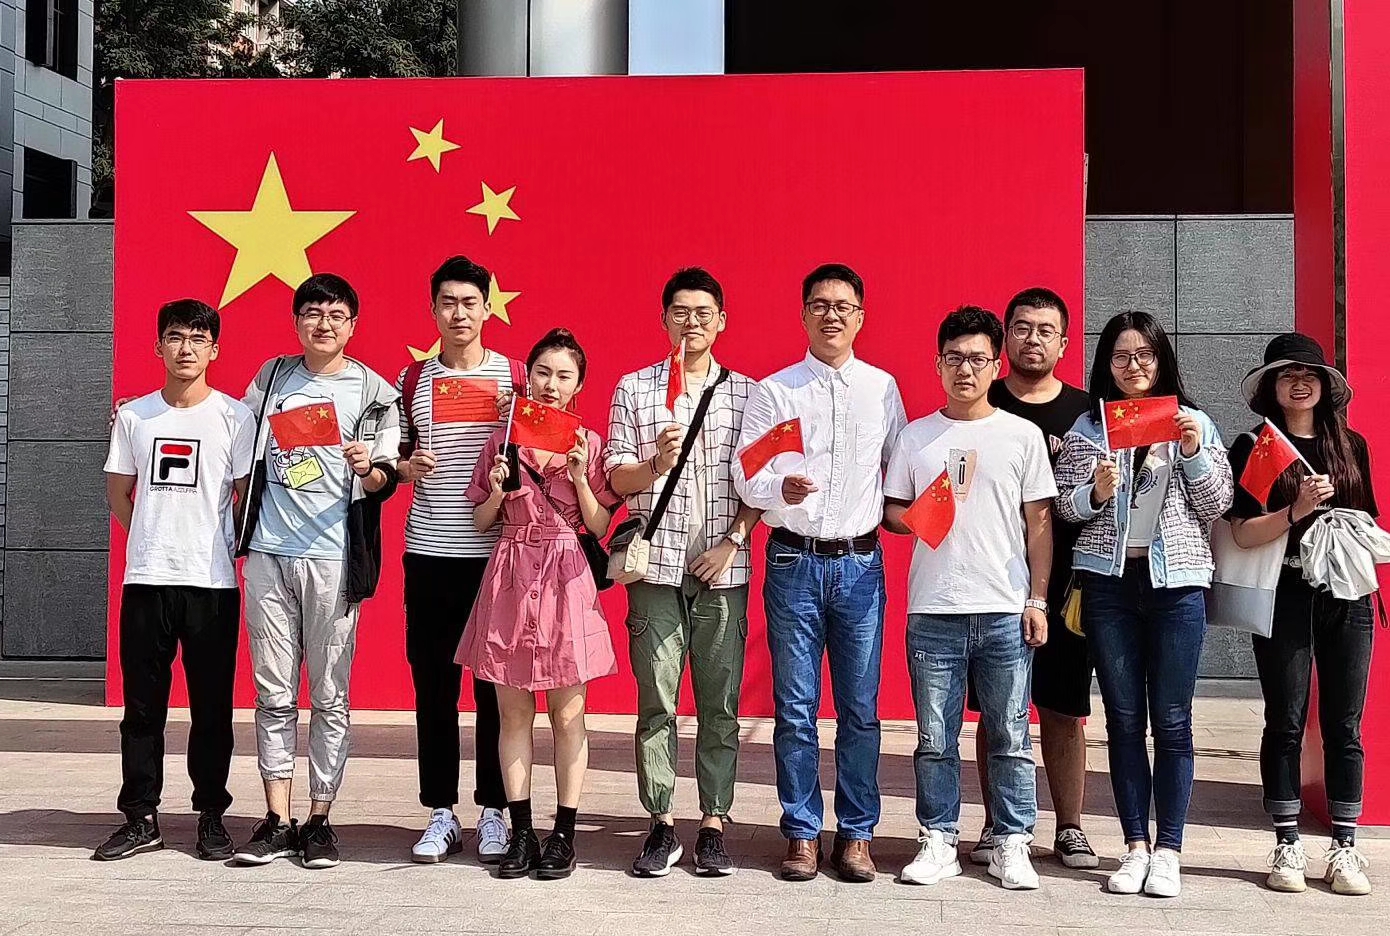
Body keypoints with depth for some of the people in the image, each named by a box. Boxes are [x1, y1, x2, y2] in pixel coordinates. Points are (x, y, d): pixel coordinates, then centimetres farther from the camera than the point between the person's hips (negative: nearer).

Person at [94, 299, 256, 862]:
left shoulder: (234, 416, 1)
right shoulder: (135, 416, 8)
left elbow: (247, 496, 3)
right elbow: (118, 495, 15)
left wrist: (227, 545, -1)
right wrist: (156, 541, 9)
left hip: (213, 582, -2)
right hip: (146, 580, 2)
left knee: (212, 707, 3)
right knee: (142, 705, 6)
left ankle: (211, 817, 14)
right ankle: (141, 819, 16)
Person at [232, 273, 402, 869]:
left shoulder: (372, 392, 5)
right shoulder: (271, 378, 13)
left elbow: (383, 481, 0)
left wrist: (369, 468, -20)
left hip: (333, 557, -2)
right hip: (268, 553, 3)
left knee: (330, 696, 1)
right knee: (274, 694, 4)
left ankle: (319, 821, 9)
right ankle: (276, 821, 10)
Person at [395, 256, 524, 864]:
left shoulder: (515, 376, 4)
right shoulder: (412, 380, 10)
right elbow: (398, 461, 17)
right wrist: (406, 466, -5)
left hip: (497, 549, -2)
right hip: (428, 551, 2)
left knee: (496, 684, 3)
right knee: (432, 684, 5)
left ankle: (492, 813, 14)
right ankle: (441, 814, 15)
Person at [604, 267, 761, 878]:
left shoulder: (746, 392, 8)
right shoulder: (634, 390, 7)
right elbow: (615, 479, 5)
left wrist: (733, 542, -6)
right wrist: (656, 463, -15)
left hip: (724, 570, 0)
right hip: (657, 566, 0)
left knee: (720, 704, 4)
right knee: (656, 702, 2)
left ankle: (714, 825, 13)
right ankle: (662, 826, 11)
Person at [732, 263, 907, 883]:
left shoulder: (883, 389, 9)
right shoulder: (773, 391, 4)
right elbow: (746, 476, -3)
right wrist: (780, 489, -21)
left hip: (860, 562, 1)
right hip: (794, 561, -1)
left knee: (860, 708, 5)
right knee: (795, 707, 4)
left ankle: (856, 833, 16)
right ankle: (802, 832, 15)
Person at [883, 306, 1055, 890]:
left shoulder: (1023, 435, 6)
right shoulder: (915, 436, 9)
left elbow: (1039, 524, 6)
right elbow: (890, 510, 14)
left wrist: (1038, 601, 0)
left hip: (1006, 612, -1)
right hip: (932, 611, 1)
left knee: (1010, 738, 4)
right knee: (935, 739, 6)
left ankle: (1011, 846, 14)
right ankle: (939, 842, 16)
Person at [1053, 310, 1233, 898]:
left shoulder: (1193, 422, 8)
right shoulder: (1089, 426, 7)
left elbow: (1218, 504, 4)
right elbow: (1063, 506, 5)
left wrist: (1195, 451, -10)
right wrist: (1094, 493, -15)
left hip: (1177, 583, -1)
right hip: (1109, 583, 1)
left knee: (1172, 720, 1)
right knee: (1124, 718, 5)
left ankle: (1168, 850, 9)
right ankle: (1135, 845, 13)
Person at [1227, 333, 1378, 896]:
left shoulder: (1351, 446, 13)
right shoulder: (1254, 447, 2)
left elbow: (1366, 521, 22)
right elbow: (1242, 533, -6)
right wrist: (1297, 511, -19)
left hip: (1347, 596, 3)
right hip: (1284, 597, -3)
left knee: (1344, 726, 4)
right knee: (1285, 724, 2)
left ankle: (1345, 848, 12)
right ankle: (1287, 847, 11)